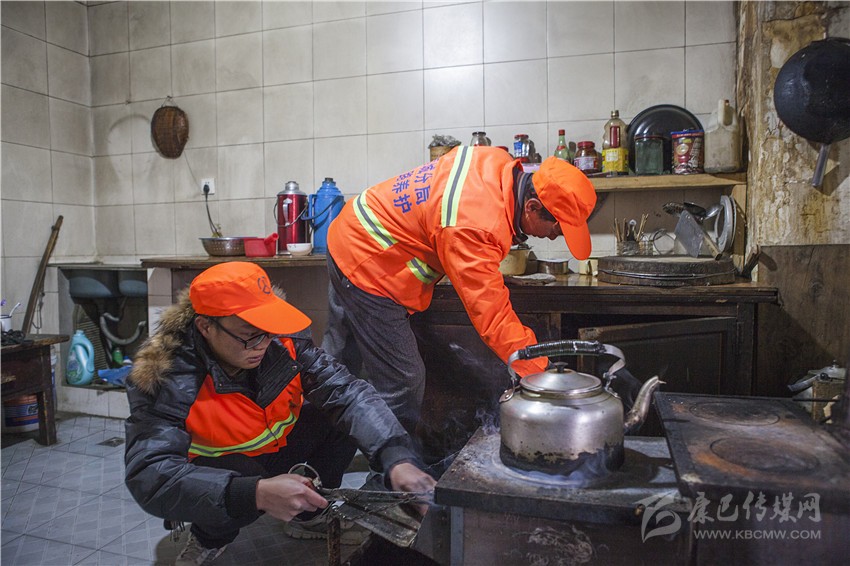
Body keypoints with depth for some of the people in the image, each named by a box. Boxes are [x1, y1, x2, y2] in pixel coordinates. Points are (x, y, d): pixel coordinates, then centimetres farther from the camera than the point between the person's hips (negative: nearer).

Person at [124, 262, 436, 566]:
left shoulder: (281, 341, -23)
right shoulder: (164, 378, -32)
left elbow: (348, 391, -28)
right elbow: (149, 474, -41)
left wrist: (398, 459, -44)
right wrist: (256, 493, -54)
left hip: (276, 449, 4)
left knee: (344, 417, -16)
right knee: (241, 477, -37)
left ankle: (308, 517, 9)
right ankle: (208, 540, 1)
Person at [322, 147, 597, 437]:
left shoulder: (500, 163, -9)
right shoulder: (475, 227, -36)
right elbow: (493, 319, -33)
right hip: (366, 266, -10)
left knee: (341, 354, 27)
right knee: (402, 386, -4)